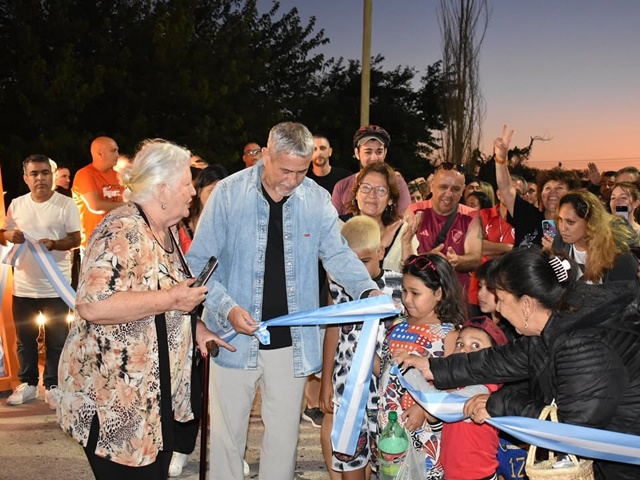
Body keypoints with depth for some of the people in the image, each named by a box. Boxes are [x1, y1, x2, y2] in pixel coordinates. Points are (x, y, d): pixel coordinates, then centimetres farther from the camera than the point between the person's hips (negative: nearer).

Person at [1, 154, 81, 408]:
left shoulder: (66, 204, -5)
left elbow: (76, 239, -6)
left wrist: (54, 244, -25)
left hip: (55, 286, -3)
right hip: (23, 286, 3)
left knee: (56, 340, 4)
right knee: (25, 339, 13)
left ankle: (52, 386, 18)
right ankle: (27, 383, 28)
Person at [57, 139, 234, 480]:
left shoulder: (165, 230, 8)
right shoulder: (123, 231, -21)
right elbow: (92, 305, -32)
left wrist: (195, 327, 6)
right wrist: (171, 300, -25)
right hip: (115, 400, -9)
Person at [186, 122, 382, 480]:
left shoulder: (317, 198, -3)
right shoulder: (229, 193, -10)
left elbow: (337, 253, 4)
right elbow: (199, 261, -7)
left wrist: (367, 289, -14)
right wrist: (227, 307, -21)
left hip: (292, 341, 2)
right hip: (235, 336, -1)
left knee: (285, 433, 16)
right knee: (228, 430, 14)